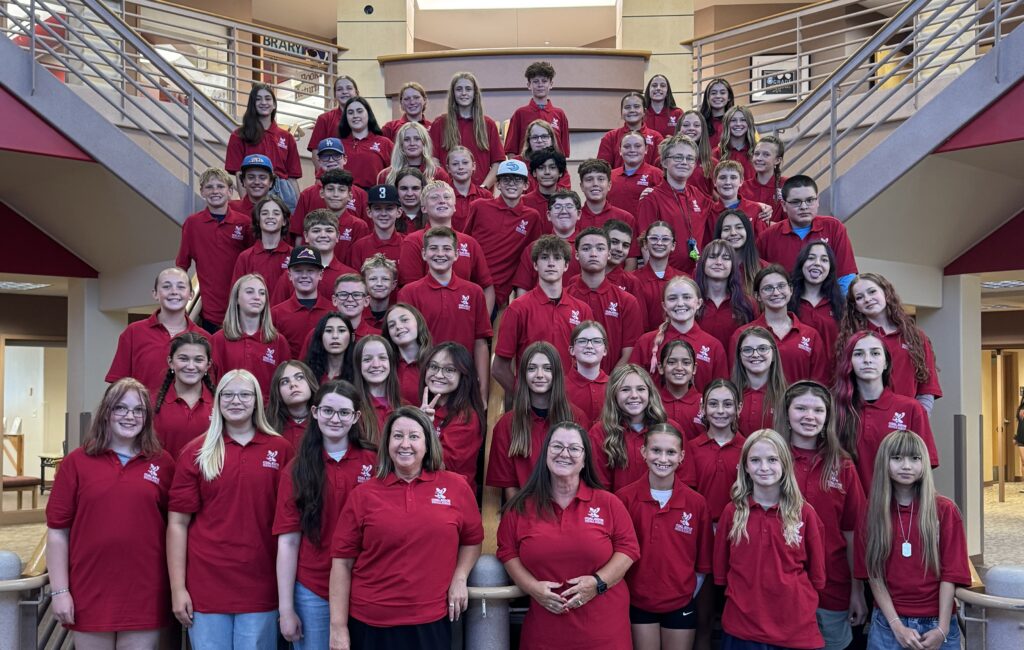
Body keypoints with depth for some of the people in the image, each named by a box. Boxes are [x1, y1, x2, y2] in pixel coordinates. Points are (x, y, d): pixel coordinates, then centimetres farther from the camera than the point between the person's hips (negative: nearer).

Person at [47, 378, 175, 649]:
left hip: (145, 596, 0)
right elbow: (58, 530, 1)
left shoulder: (162, 462, 2)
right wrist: (59, 591, -4)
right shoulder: (76, 462, 0)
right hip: (89, 596, 0)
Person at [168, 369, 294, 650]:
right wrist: (178, 589, -4)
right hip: (206, 587, 0)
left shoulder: (280, 450, 2)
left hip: (261, 587, 0)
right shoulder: (196, 453, 2)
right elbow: (178, 523, 1)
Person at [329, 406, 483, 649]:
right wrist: (338, 627, -5)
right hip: (370, 624, 0)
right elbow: (342, 561, -2)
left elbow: (472, 539, 14)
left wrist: (459, 578, -1)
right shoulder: (363, 494, -2)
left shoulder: (456, 486, 0)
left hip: (431, 622, 1)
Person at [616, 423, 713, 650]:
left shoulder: (696, 502, -5)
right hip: (638, 602, -1)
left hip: (680, 603, 1)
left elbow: (703, 561, 4)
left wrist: (691, 594, 4)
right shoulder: (624, 498, -9)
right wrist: (623, 592, -1)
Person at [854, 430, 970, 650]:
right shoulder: (873, 511, 0)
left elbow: (950, 574, -5)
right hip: (888, 624, 1)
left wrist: (942, 629, -12)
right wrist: (897, 626, -11)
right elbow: (873, 574, -3)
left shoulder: (945, 510, -3)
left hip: (936, 625, 0)